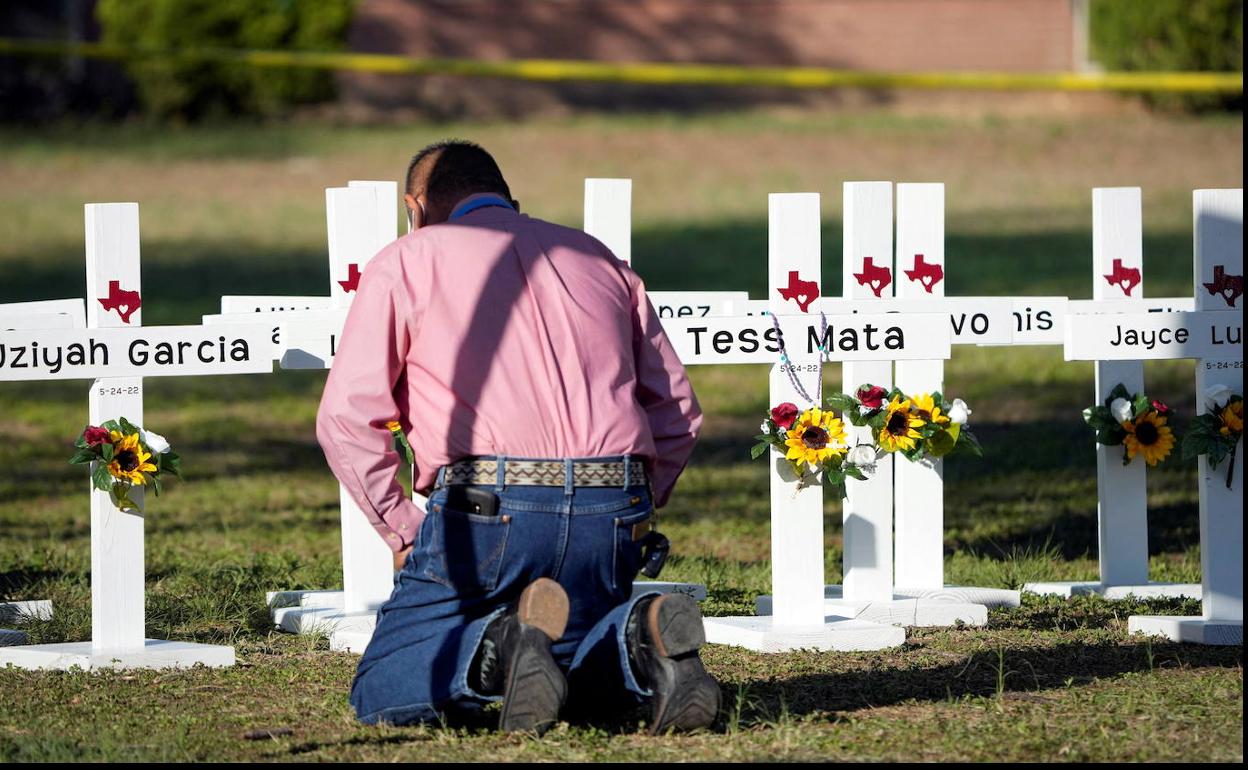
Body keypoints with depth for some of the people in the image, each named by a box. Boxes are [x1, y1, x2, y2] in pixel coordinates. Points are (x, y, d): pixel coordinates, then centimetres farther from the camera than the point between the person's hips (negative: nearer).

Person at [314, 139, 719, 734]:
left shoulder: (406, 262, 11)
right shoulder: (597, 257, 24)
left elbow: (346, 418, 0)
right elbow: (677, 413, 21)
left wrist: (403, 531, 8)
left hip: (488, 510, -4)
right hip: (614, 513, 4)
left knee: (382, 694, 8)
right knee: (582, 683, 26)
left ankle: (497, 649, -22)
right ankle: (638, 640, -9)